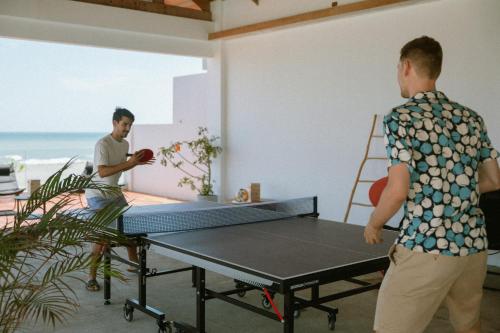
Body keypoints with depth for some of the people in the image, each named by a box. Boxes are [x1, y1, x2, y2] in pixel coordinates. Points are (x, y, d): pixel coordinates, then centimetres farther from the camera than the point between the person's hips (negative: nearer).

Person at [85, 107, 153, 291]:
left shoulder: (125, 144, 6)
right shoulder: (103, 144, -21)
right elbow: (102, 172, -30)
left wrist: (136, 162, 2)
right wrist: (128, 163, -33)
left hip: (114, 193, 9)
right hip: (98, 195, -9)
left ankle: (134, 263, 33)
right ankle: (91, 278, -3)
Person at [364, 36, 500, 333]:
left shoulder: (400, 118, -10)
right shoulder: (471, 118, 9)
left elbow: (398, 191, -18)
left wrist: (374, 224, 0)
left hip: (427, 247, -7)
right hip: (473, 243, 7)